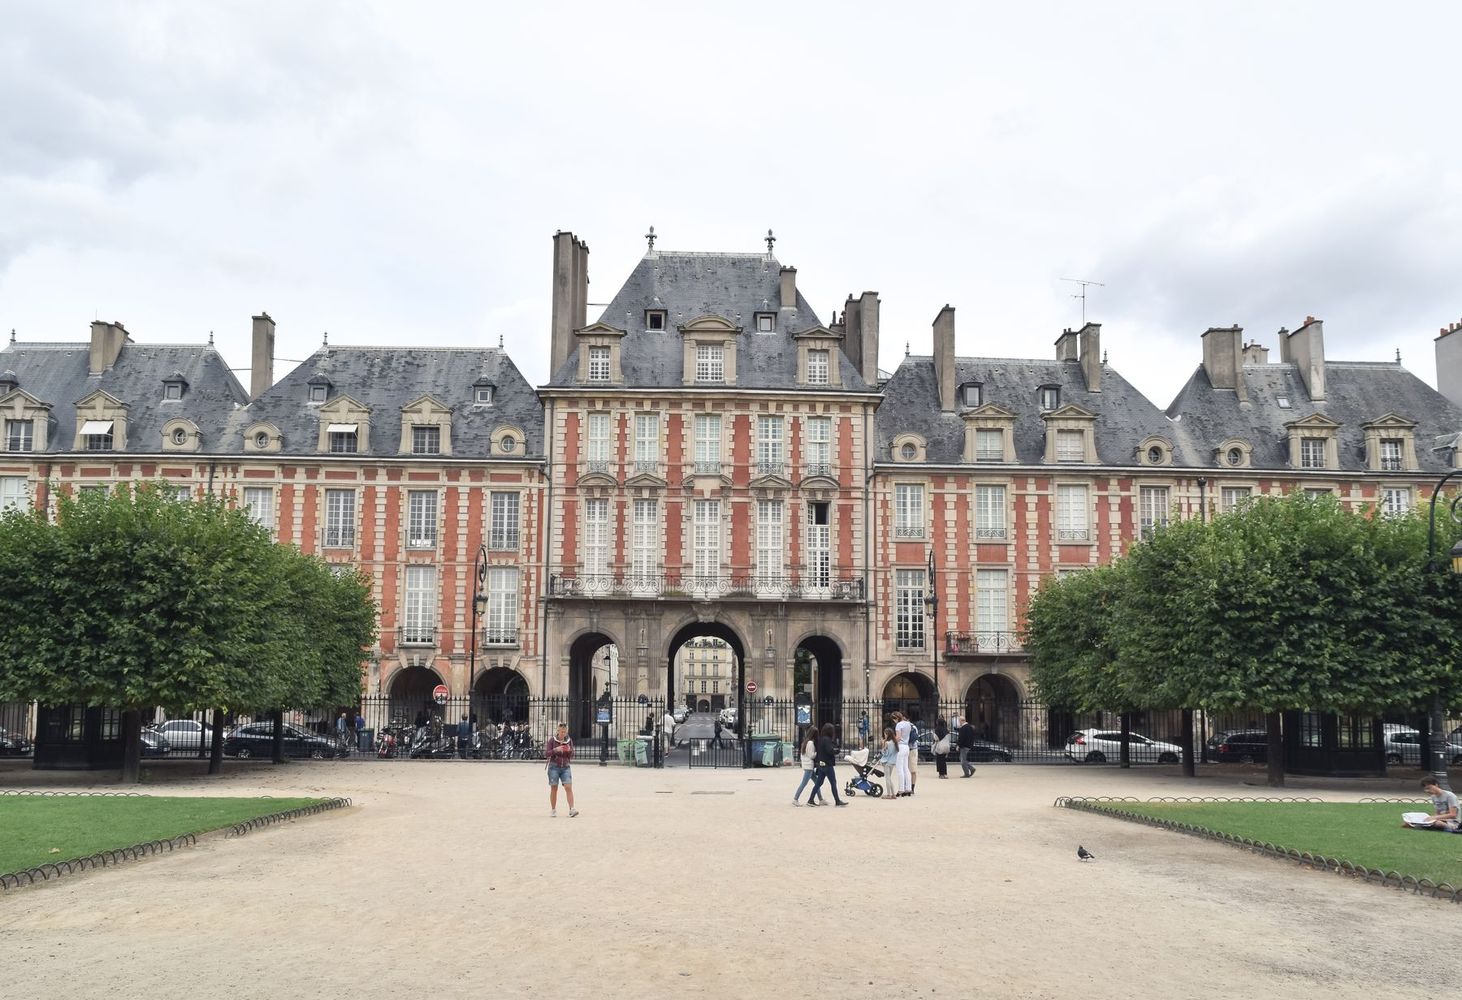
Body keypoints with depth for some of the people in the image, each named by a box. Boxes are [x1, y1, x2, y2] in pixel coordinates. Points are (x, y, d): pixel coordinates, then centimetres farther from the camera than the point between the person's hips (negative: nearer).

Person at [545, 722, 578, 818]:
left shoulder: (569, 741, 4)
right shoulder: (552, 740, -4)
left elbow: (572, 756, 8)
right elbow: (546, 754, -6)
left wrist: (569, 751, -14)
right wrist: (555, 750, -22)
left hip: (565, 767, 2)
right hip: (554, 767, -2)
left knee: (568, 787, -11)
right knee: (554, 789, 4)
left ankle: (571, 810, -16)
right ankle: (553, 810, 16)